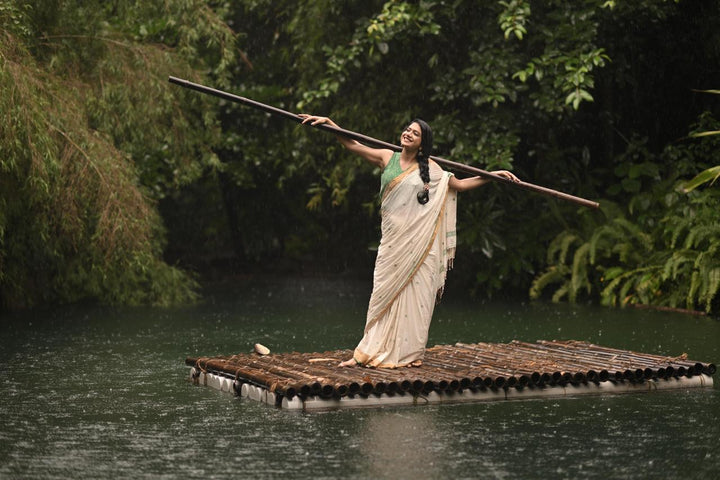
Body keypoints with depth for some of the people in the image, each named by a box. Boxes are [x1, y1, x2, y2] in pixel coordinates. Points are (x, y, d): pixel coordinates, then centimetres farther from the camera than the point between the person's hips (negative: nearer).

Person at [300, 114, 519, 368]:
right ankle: (369, 351, 2)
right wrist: (328, 122, 1)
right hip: (393, 240, 0)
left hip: (418, 243, 0)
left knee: (415, 294, 0)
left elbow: (459, 184, 15)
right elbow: (352, 145, 8)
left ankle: (411, 352, 9)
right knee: (385, 293, -1)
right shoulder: (387, 158, 7)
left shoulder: (429, 168, 6)